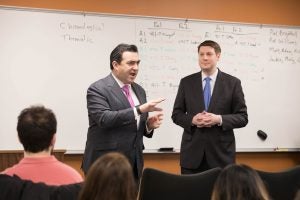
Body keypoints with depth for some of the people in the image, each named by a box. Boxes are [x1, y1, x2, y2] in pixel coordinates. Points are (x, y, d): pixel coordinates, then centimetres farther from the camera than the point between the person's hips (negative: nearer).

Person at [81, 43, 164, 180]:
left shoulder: (139, 90, 14)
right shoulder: (97, 89, -8)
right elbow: (104, 118, -22)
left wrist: (149, 125, -3)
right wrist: (139, 110, -26)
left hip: (134, 164, 6)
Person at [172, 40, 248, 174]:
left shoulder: (233, 83, 2)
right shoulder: (186, 82, 7)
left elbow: (242, 118, 1)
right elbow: (176, 114, 9)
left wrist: (219, 119, -16)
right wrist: (192, 119, -12)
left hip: (221, 153, -1)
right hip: (192, 153, 1)